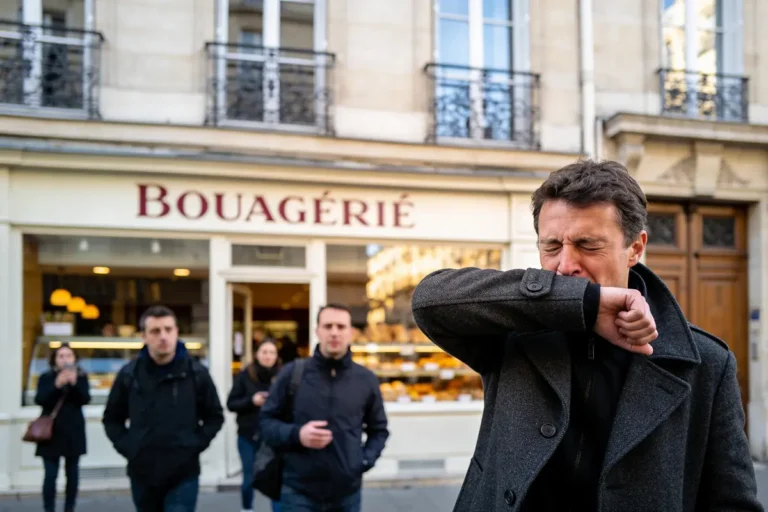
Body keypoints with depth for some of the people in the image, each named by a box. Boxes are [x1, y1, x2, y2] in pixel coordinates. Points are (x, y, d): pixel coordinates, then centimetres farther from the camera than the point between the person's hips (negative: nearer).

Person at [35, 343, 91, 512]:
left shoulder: (81, 377, 3)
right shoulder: (46, 378, 1)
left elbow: (85, 399, -10)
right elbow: (39, 400, -12)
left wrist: (75, 384, -25)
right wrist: (56, 385, -26)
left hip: (73, 432, 1)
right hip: (51, 431, -1)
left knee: (72, 473, 8)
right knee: (50, 474, -4)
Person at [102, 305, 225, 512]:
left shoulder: (196, 373, -5)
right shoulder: (129, 374, -2)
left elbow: (215, 416, 5)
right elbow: (112, 418, 11)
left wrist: (195, 444, -6)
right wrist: (127, 447, -1)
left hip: (183, 474, -2)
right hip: (142, 473, 3)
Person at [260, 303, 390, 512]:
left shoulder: (366, 379, 5)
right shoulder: (292, 373, -2)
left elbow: (379, 430, 15)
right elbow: (266, 421, 3)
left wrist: (365, 460, -2)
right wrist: (296, 434, -15)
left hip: (347, 492, 2)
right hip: (299, 492, -2)